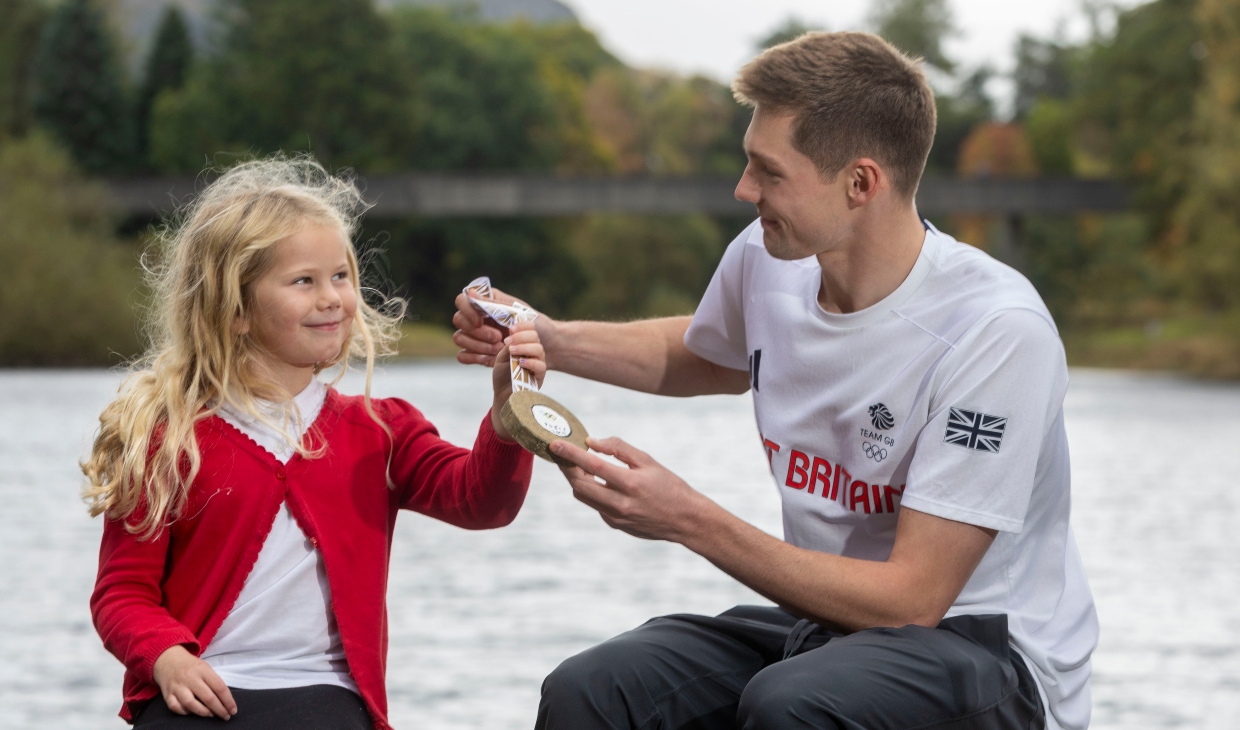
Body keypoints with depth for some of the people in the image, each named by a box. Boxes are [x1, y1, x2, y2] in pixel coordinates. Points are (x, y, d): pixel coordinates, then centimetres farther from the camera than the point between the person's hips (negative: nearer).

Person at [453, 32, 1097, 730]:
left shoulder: (997, 332, -23)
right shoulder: (765, 260, -2)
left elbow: (912, 599, -23)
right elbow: (703, 357, 26)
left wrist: (692, 521, -24)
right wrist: (550, 339, 8)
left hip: (992, 652, -6)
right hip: (830, 621, 6)